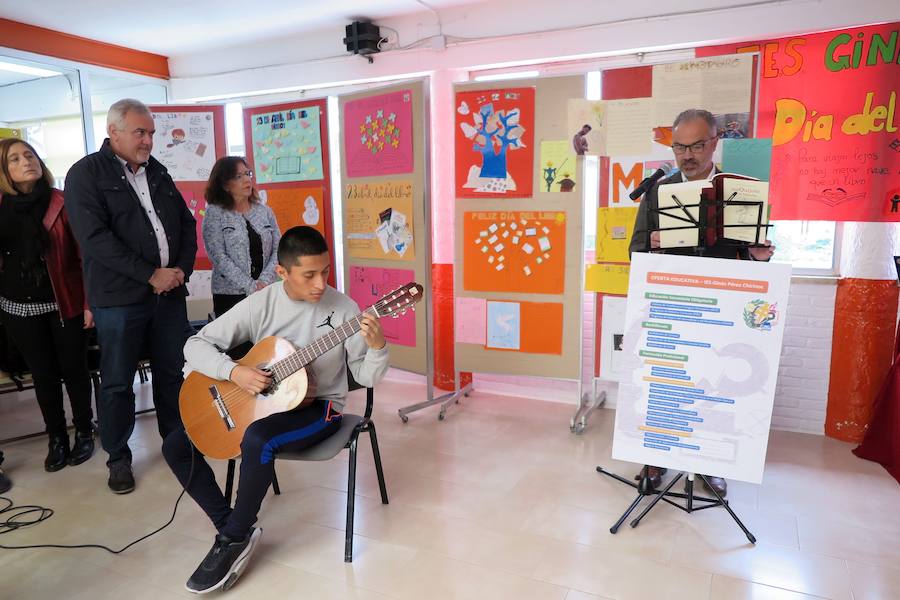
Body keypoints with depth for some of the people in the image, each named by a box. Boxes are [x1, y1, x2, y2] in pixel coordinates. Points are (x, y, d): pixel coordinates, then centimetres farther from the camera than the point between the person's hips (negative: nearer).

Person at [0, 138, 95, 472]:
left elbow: (84, 253, -6)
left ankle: (84, 432, 24)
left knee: (74, 370, 6)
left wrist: (90, 301, -9)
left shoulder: (62, 202, -6)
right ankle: (57, 439, 23)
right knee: (43, 374, 10)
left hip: (65, 302, -3)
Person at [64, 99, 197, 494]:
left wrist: (182, 269, -2)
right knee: (117, 382, 6)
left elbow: (186, 223, 14)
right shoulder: (86, 174, -4)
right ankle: (118, 457, 22)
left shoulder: (158, 173, 14)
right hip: (119, 298, -5)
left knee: (172, 372, 13)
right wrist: (151, 275, -17)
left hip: (170, 291, 5)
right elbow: (95, 238, -15)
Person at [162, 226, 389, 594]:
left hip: (318, 406, -4)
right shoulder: (260, 304, -8)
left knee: (257, 440, -34)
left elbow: (366, 378, -10)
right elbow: (196, 345, -6)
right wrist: (234, 372, -24)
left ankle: (234, 539, -10)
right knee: (176, 445, -3)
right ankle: (232, 528, 3)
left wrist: (377, 347, -31)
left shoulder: (343, 308, -13)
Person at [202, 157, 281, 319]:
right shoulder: (214, 213, -2)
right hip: (230, 295, -3)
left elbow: (277, 249, 5)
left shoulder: (265, 211, 8)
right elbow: (219, 257, -9)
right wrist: (251, 286, -15)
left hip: (266, 292, 3)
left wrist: (265, 281, -10)